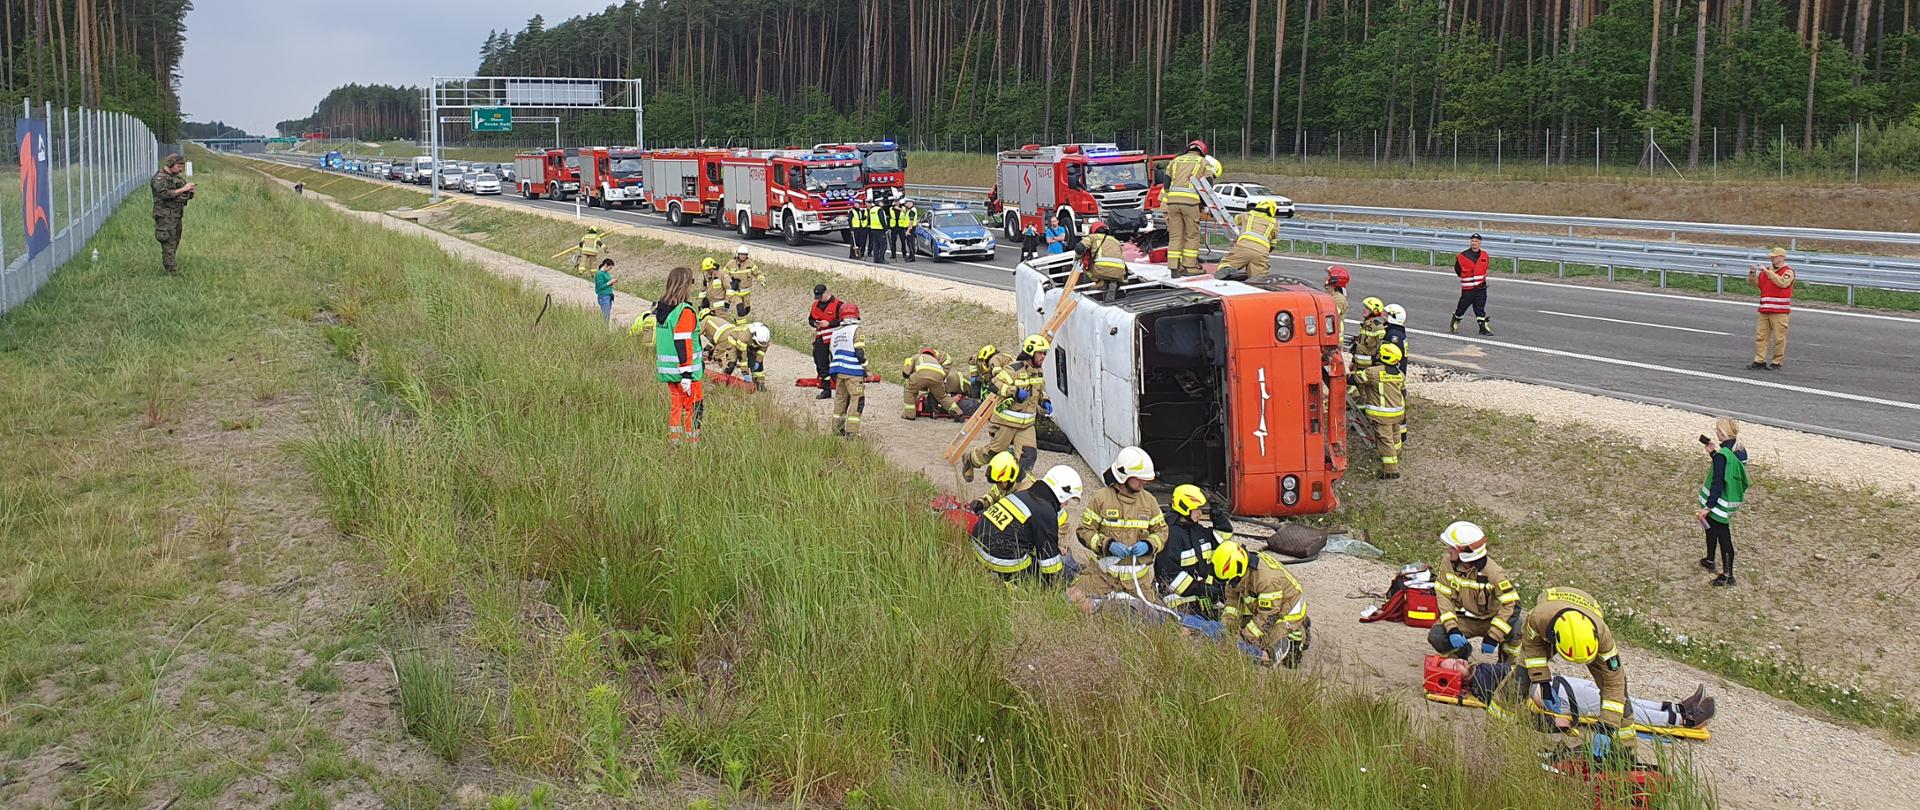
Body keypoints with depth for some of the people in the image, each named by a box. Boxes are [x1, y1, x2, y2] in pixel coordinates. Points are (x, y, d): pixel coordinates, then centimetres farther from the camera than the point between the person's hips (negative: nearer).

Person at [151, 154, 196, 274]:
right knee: (168, 246, -9)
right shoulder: (159, 178, -9)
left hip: (177, 217, 9)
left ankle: (166, 266, 22)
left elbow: (188, 196, 19)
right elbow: (165, 194, -24)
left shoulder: (177, 177, 16)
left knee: (175, 243, 12)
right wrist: (183, 189, -23)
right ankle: (172, 271, -11)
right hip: (165, 218, -9)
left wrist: (190, 191, -3)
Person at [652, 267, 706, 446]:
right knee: (693, 408, 0)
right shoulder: (685, 311, -17)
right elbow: (683, 344, -21)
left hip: (666, 369, 8)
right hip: (682, 369, -8)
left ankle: (674, 442, 17)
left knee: (676, 406, 15)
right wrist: (686, 374, -20)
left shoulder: (661, 308, 10)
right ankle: (692, 443, 1)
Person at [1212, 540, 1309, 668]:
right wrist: (1227, 620, -13)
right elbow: (1232, 596, 0)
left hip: (1286, 613, -8)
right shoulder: (1241, 571, -13)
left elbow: (1267, 616, -30)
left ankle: (1300, 633, 11)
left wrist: (1245, 636, -27)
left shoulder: (1267, 580, -38)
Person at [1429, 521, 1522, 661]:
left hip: (1490, 620, -3)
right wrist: (1452, 629, -25)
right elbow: (1443, 597, -11)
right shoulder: (1448, 564, -13)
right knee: (1435, 636, -24)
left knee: (1515, 625, -34)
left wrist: (1492, 637, -32)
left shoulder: (1492, 572, -25)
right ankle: (1462, 651, 11)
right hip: (1463, 621, 3)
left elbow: (1512, 604, -28)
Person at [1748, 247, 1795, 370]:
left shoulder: (1788, 271, -2)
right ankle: (1759, 360, 7)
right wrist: (1752, 272, -5)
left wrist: (1768, 271, -19)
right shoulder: (1766, 270, 16)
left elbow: (1782, 282, -21)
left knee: (1779, 337, -4)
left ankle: (1777, 362, 1)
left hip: (1780, 312, -6)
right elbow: (1753, 282, 14)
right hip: (1764, 310, 6)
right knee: (1761, 336, 4)